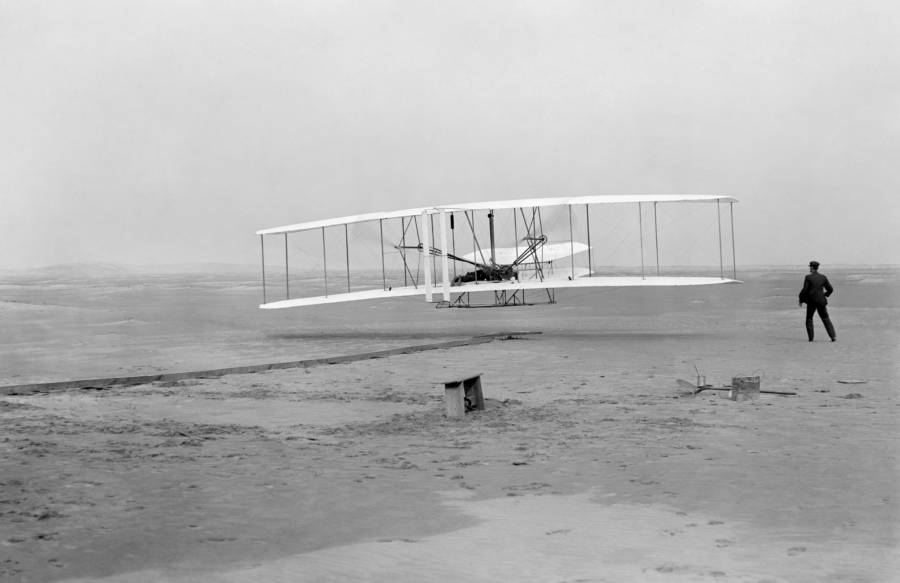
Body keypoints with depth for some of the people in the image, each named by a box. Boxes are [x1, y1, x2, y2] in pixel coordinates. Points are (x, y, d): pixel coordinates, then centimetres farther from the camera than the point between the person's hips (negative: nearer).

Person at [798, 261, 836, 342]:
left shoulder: (808, 277, -9)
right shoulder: (823, 277, 3)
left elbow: (804, 290, -12)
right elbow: (830, 289, 7)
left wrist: (801, 300, 0)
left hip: (811, 301, -3)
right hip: (821, 301, 3)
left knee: (809, 318, 13)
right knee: (826, 318, 11)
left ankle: (811, 337, 8)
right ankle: (833, 336, 1)